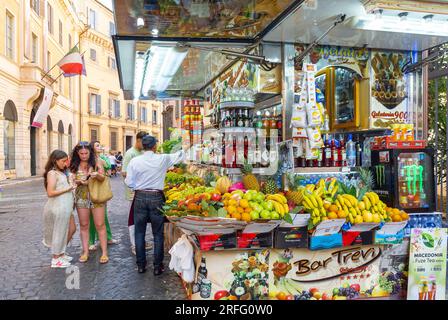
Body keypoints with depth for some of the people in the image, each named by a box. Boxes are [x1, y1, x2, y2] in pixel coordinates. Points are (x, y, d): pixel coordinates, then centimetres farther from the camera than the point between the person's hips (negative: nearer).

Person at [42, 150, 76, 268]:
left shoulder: (61, 172, 15)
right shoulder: (52, 173, -12)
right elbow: (50, 192, -20)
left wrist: (72, 184, 8)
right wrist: (67, 189, -15)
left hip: (66, 207, 9)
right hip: (58, 207, -9)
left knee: (72, 229, 15)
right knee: (60, 232, 1)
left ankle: (61, 253, 29)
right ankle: (56, 259, 15)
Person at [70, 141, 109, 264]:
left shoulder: (96, 163, -3)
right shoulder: (74, 165, 4)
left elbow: (102, 178, -9)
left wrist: (97, 175, -31)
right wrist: (79, 182, -14)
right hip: (81, 197, 3)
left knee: (100, 225, -1)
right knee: (83, 225, 9)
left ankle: (104, 252, 5)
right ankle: (85, 252, 18)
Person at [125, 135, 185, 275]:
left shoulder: (134, 161, -6)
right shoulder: (163, 159, -7)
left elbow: (129, 182, -3)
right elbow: (180, 156, 8)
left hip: (140, 197, 1)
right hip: (156, 197, -1)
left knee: (139, 233, 13)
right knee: (158, 233, 9)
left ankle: (141, 265, 21)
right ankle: (158, 266, 15)